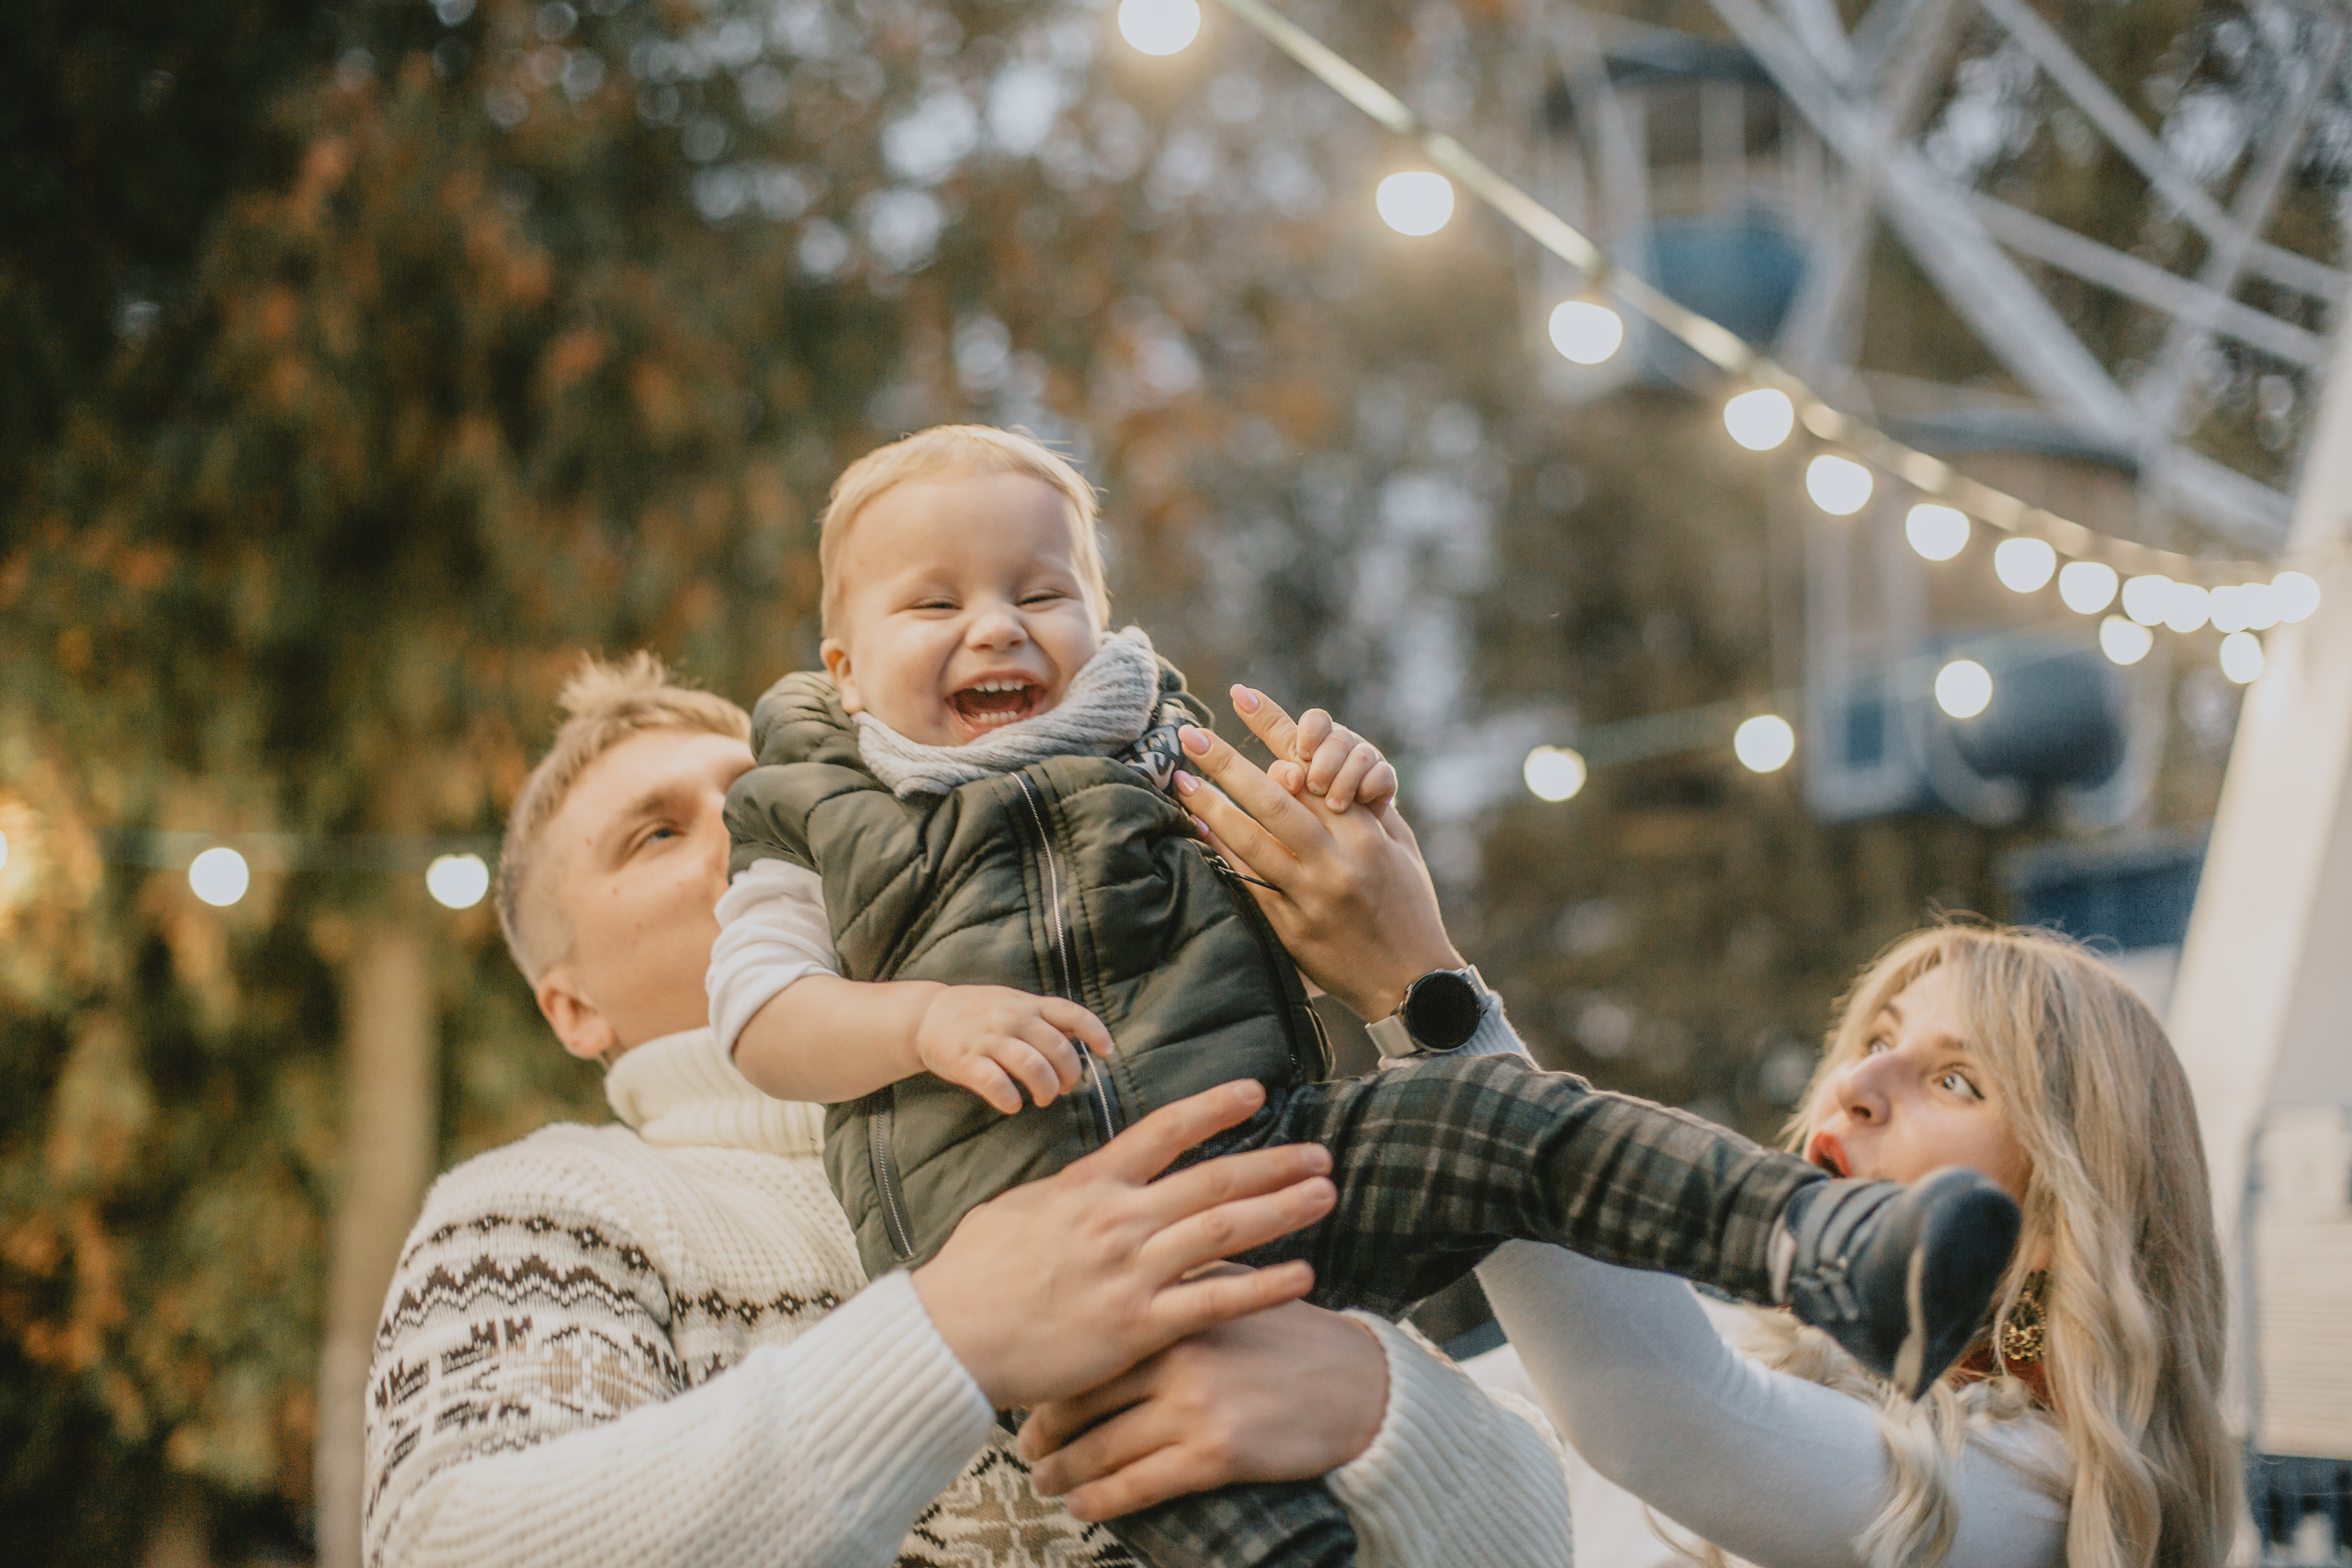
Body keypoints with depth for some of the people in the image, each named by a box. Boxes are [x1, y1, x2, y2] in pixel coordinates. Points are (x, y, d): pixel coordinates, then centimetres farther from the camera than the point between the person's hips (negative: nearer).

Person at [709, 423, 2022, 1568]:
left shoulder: (1161, 760, 25)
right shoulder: (820, 827, 17)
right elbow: (761, 1017, 7)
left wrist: (1349, 802, 6)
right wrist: (931, 1021, -11)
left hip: (1266, 1145, 3)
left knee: (1489, 1110, -23)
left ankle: (1835, 1250, -35)